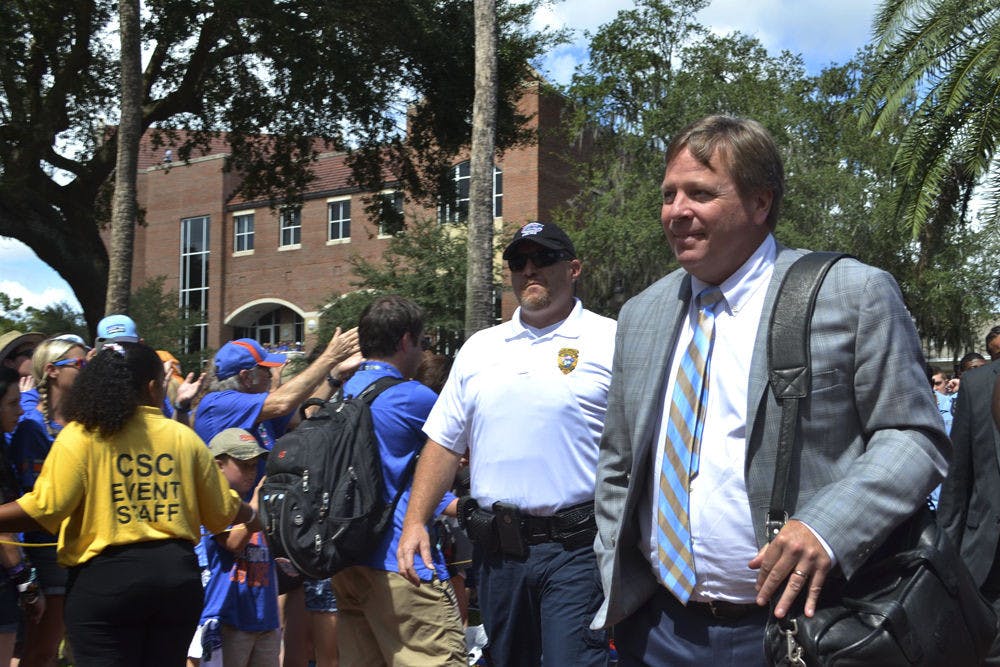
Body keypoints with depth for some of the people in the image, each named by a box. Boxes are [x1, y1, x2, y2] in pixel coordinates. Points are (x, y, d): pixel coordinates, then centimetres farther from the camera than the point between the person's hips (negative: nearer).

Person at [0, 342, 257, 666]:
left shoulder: (79, 435, -5)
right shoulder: (184, 437, 4)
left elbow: (44, 510, -13)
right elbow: (223, 511, 12)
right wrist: (253, 517, 32)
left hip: (104, 579, -3)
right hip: (178, 575, 3)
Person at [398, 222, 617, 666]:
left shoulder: (611, 342, -1)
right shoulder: (479, 347, 13)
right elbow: (444, 443, 15)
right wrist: (415, 522, 5)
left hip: (575, 547, -5)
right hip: (498, 547, 5)